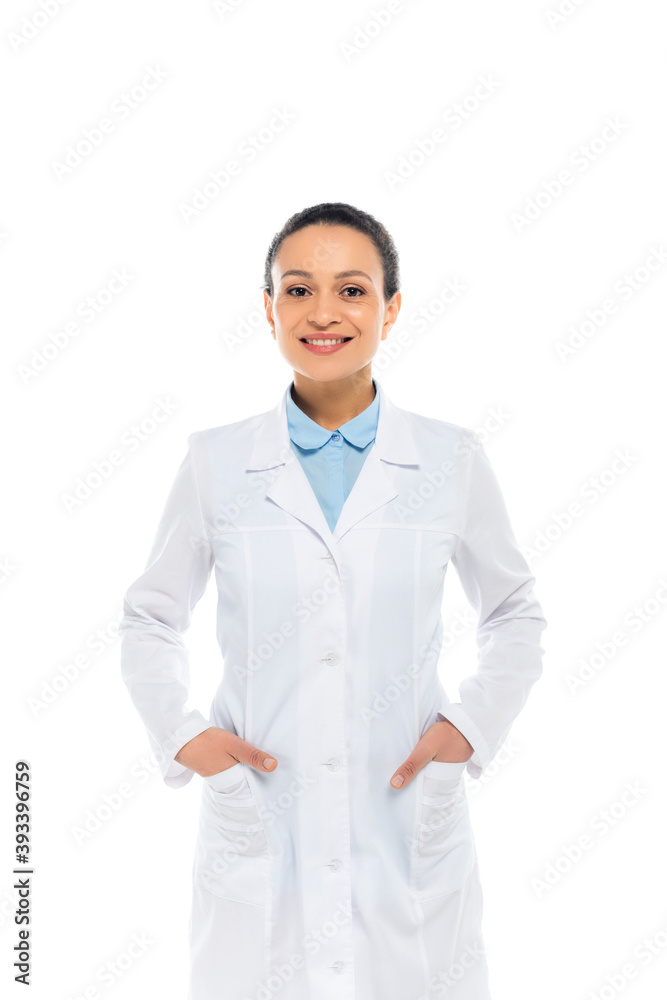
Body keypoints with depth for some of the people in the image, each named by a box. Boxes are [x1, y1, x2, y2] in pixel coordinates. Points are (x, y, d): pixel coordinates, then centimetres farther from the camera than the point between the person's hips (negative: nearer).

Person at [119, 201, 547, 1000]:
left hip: (408, 836, 0)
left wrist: (473, 725, -2)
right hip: (257, 837, 0)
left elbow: (515, 614, 12)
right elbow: (149, 619, 10)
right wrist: (180, 733, -3)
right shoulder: (215, 462, -2)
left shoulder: (453, 461, -2)